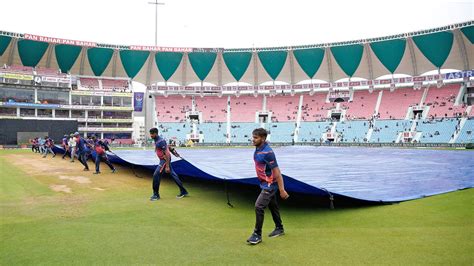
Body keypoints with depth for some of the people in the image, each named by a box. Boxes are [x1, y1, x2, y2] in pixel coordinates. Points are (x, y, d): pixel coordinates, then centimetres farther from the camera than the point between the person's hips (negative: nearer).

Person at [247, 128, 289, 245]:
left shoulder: (267, 152, -26)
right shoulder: (258, 149, 2)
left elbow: (276, 172, -24)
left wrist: (282, 190, -23)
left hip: (270, 185, -9)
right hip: (266, 184, 9)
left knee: (259, 206, -12)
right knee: (273, 206, 20)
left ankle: (257, 235, 0)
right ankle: (279, 229, 37)